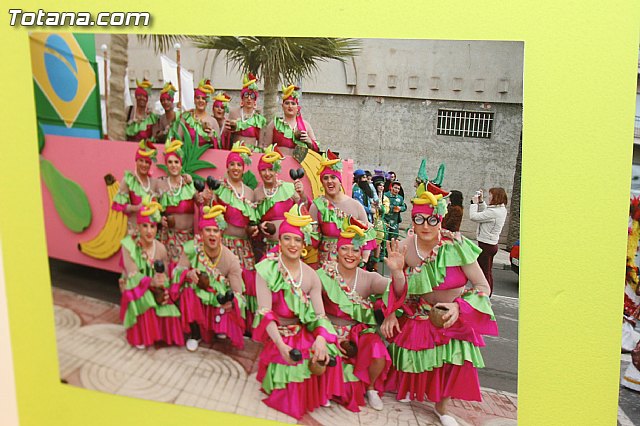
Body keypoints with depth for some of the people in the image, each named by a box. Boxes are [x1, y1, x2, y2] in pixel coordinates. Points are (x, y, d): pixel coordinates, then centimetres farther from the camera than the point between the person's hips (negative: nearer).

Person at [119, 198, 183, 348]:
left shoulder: (160, 248, -6)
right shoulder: (129, 245, -17)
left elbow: (164, 277, -3)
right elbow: (133, 275, -22)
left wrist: (162, 290, -25)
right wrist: (151, 281, -40)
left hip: (156, 289, 3)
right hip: (135, 288, -3)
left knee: (168, 308, -24)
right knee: (143, 299, -35)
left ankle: (162, 334, 10)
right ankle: (139, 337, -12)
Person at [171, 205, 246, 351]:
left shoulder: (231, 260, -19)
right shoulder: (191, 248, -16)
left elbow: (238, 294, -20)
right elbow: (178, 272, -12)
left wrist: (231, 303, -43)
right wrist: (188, 274, -35)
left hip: (221, 303, -1)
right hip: (196, 300, 1)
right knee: (188, 289, -31)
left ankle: (222, 329, 17)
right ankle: (195, 334, -8)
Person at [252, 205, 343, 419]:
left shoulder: (310, 275, 0)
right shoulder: (266, 269, -11)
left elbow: (320, 315, -6)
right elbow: (265, 312, -17)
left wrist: (321, 338, -29)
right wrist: (281, 345, -31)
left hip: (304, 334, 3)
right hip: (276, 336, -3)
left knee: (323, 357, -22)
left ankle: (318, 394, 10)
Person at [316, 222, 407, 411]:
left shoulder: (368, 278, -5)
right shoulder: (324, 275, -10)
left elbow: (396, 291, -20)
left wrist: (397, 272, -42)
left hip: (360, 331, 1)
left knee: (379, 358, -26)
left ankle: (371, 388, 10)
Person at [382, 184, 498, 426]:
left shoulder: (456, 246, -21)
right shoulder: (405, 248, -12)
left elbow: (483, 286, -16)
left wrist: (459, 307, -27)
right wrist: (390, 314, -6)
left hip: (456, 316, -2)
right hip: (419, 314, 2)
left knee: (457, 352, -16)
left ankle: (442, 406, 11)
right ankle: (411, 386, 37)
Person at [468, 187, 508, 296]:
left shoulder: (493, 212, -24)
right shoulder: (502, 210, 6)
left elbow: (473, 216, -22)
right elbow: (485, 213, 18)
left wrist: (474, 203, -9)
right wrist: (480, 201, 9)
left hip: (486, 245, -10)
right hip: (492, 244, 10)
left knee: (484, 272, -2)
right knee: (488, 272, 18)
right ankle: (488, 294, 27)